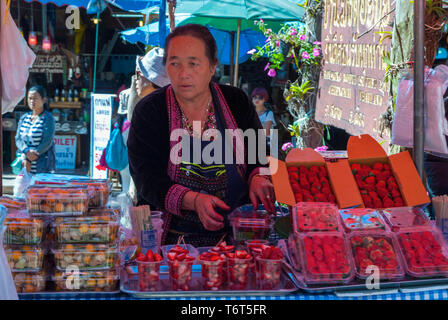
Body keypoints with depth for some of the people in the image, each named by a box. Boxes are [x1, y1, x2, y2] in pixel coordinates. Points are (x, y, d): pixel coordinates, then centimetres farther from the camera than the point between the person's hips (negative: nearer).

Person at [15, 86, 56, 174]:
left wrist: (29, 160, -14)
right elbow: (18, 139, 6)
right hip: (23, 164, 5)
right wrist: (27, 152, -16)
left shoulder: (48, 118, -3)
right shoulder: (24, 118, 13)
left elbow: (47, 142, -11)